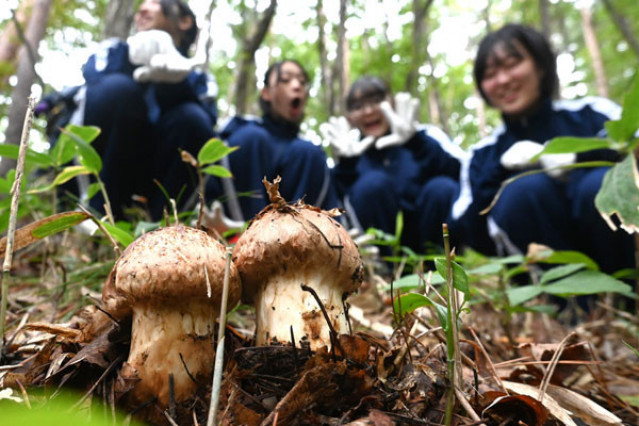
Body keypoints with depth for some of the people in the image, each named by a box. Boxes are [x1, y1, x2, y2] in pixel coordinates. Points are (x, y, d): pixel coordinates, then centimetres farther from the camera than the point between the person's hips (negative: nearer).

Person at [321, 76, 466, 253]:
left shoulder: (426, 134, 0)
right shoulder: (352, 152, 4)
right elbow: (346, 212, -10)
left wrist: (416, 141, -31)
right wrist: (345, 162, -22)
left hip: (435, 239, 0)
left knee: (442, 188, -26)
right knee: (372, 183, -21)